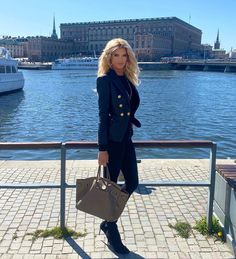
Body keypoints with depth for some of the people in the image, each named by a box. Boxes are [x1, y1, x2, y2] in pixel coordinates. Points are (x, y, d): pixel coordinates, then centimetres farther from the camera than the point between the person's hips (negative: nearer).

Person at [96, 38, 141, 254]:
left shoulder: (128, 80, 10)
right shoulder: (105, 80, -10)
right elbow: (103, 115, -14)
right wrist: (102, 148, -16)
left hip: (126, 138, 8)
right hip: (112, 140, -8)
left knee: (132, 183, 11)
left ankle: (108, 222, 30)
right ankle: (112, 233, 22)